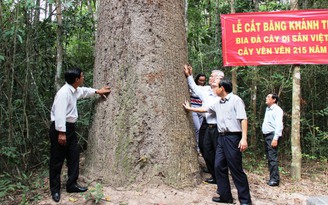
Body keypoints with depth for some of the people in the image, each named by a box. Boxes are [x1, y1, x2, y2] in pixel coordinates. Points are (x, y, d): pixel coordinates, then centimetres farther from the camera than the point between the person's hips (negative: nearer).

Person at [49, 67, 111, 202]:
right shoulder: (64, 92, -22)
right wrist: (61, 133, -28)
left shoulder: (75, 90, 8)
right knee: (57, 159, 2)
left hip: (70, 127, 10)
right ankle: (55, 190, 15)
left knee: (74, 155, 12)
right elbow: (59, 113, -26)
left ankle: (72, 185, 23)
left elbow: (84, 91, 33)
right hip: (60, 128, -10)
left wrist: (97, 91, 26)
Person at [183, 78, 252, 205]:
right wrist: (189, 108, 38)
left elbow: (243, 119, -14)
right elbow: (204, 109, 30)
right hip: (221, 137, 8)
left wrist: (244, 138, -21)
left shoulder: (235, 100, -8)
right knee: (219, 166, 7)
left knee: (236, 169, -4)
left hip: (233, 137, -8)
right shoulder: (217, 103, 15)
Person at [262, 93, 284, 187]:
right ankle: (272, 178, 16)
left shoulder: (277, 109, -8)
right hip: (266, 135, 9)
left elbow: (279, 125, -16)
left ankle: (275, 179, -7)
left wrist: (275, 138, -23)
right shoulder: (268, 109, 19)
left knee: (272, 158, -10)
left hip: (272, 135, -9)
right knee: (269, 158, 10)